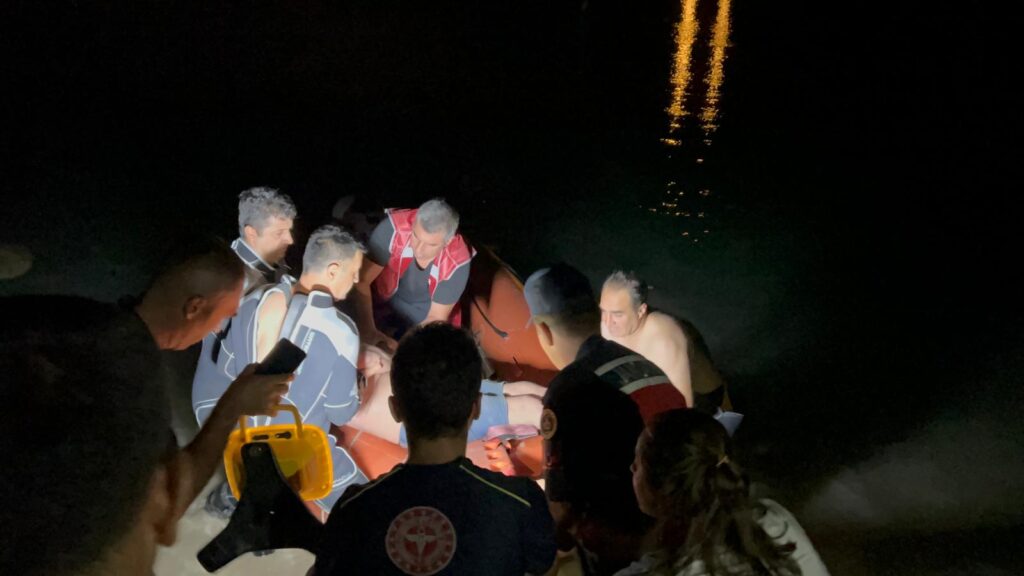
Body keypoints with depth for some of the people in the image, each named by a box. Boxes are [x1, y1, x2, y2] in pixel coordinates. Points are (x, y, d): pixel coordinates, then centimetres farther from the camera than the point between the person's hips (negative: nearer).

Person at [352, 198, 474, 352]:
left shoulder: (457, 262, -31)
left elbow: (436, 318, -20)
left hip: (426, 316, 0)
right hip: (385, 304, 0)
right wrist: (368, 331, -39)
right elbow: (362, 281, -27)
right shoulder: (393, 228, -34)